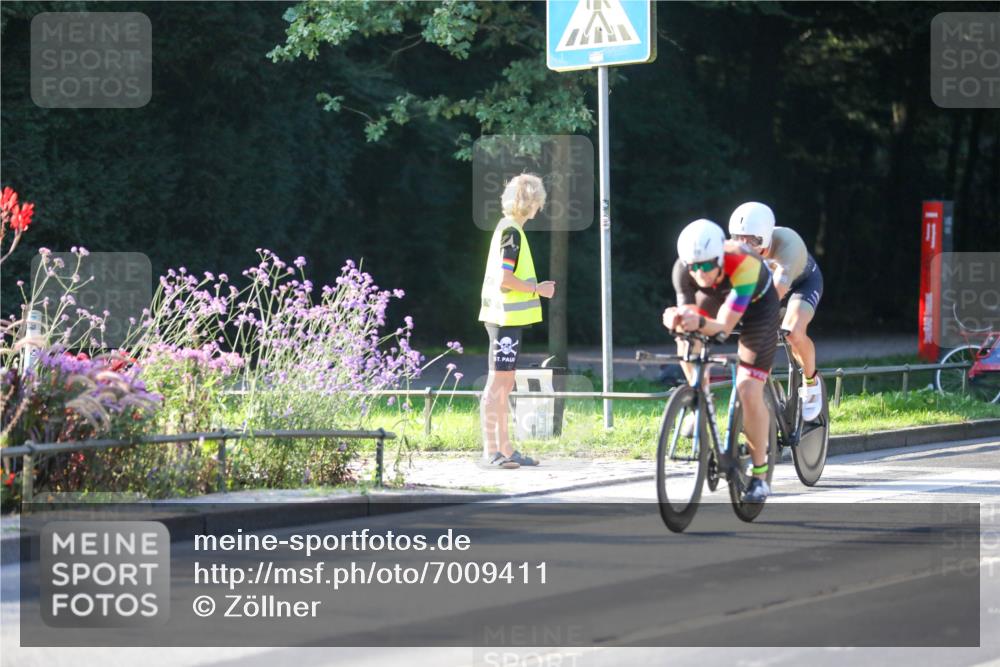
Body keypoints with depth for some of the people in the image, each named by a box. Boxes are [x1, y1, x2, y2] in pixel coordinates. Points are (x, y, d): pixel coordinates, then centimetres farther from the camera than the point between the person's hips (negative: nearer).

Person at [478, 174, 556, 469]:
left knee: (503, 384, 12)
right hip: (507, 318, -10)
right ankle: (491, 450, -6)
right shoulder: (511, 232, -15)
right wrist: (538, 289, -11)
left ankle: (504, 448, 16)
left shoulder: (507, 228, 15)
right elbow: (505, 279, -21)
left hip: (505, 317, 10)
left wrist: (535, 287, 16)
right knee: (497, 383, -8)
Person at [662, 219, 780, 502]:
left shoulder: (743, 264, -43)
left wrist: (700, 323, -66)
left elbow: (724, 327, -44)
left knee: (749, 393, -15)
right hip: (718, 296, 7)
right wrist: (677, 320, -52)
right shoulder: (683, 269, -31)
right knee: (686, 340, -17)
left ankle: (760, 476, -1)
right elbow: (689, 314, -28)